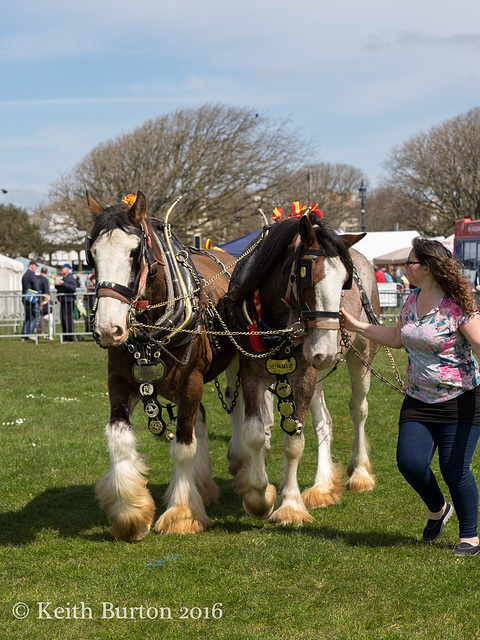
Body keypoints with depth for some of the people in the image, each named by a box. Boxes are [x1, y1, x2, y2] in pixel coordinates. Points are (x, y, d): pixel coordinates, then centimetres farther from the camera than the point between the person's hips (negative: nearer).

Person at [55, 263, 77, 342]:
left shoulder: (71, 278, -9)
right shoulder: (63, 278, 21)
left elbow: (73, 288, -24)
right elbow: (59, 289, 28)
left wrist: (63, 284, -25)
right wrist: (56, 285, 6)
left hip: (69, 302, -10)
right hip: (63, 302, 10)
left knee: (68, 319, -12)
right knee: (63, 320, 10)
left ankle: (70, 338, -11)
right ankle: (65, 337, 16)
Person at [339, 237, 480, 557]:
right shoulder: (412, 301, 7)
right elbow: (397, 338, 24)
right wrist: (357, 326, 24)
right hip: (419, 402, 6)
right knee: (410, 462, -7)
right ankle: (438, 509, 23)